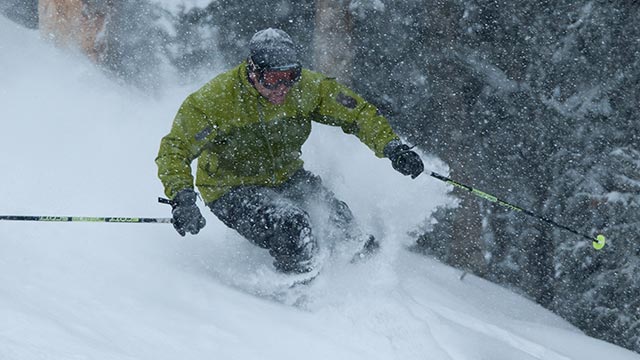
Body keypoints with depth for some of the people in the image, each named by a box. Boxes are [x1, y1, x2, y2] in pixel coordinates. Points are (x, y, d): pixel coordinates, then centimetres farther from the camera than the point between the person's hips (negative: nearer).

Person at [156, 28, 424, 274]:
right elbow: (174, 150, -24)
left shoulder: (306, 87, -16)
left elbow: (358, 112, -5)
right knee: (292, 231, -29)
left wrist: (391, 146, -21)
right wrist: (182, 198, -41)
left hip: (286, 177, 4)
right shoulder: (216, 99, -26)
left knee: (337, 220, -19)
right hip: (232, 190, -4)